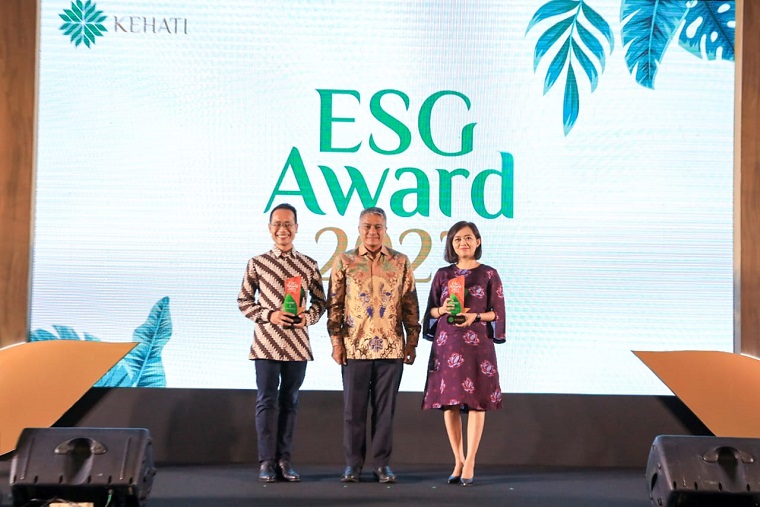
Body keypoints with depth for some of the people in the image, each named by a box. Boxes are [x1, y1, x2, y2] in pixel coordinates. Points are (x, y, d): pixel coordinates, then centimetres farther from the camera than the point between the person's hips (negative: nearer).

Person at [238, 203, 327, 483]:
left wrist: (308, 317, -9)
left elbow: (320, 300, 11)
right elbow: (244, 300, 4)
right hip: (266, 342, -2)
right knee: (267, 401, -1)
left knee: (290, 401, 7)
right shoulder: (257, 264, 2)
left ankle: (284, 460, 14)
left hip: (297, 343, 2)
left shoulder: (309, 265, 6)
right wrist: (269, 315, -10)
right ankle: (267, 461, 5)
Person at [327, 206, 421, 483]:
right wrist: (336, 341, -3)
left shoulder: (401, 262, 6)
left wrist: (412, 341, 3)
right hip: (355, 346, -1)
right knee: (353, 408, 3)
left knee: (385, 408, 5)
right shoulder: (344, 261, 4)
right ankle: (353, 464, 13)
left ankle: (382, 464, 13)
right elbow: (334, 305, 3)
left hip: (391, 347, 1)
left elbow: (410, 305, 7)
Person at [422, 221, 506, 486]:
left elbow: (498, 312, 2)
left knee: (476, 401, -4)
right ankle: (458, 461, 14)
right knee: (448, 402, 3)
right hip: (447, 343, 3)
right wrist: (442, 310, -10)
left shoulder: (488, 274, 3)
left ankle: (469, 463, 2)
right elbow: (430, 310, 12)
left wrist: (476, 317, -15)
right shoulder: (442, 275, 10)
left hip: (477, 343, -3)